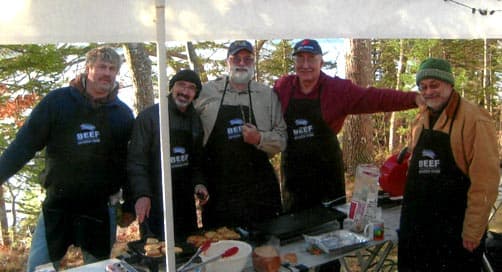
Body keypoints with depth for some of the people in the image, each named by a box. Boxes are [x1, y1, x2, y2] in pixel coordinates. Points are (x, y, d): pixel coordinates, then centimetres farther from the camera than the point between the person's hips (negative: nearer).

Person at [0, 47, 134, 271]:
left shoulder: (123, 113, 2)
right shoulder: (57, 101, -4)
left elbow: (131, 160, 6)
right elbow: (24, 145, -4)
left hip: (100, 209, 1)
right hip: (57, 207, -1)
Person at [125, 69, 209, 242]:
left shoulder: (195, 120, 10)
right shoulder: (149, 116, -8)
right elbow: (136, 160, -12)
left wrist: (198, 182, 0)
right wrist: (141, 194, -22)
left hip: (186, 201, 6)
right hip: (154, 201, -6)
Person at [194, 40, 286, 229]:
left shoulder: (268, 95, 7)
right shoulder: (207, 92, 4)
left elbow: (281, 139, 5)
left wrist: (259, 139, -14)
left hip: (260, 186, 1)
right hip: (218, 185, 0)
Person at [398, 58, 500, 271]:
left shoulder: (474, 119, -12)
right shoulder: (421, 121, 10)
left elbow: (485, 180, -17)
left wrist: (473, 232, -18)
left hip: (456, 229, -6)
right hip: (416, 226, 7)